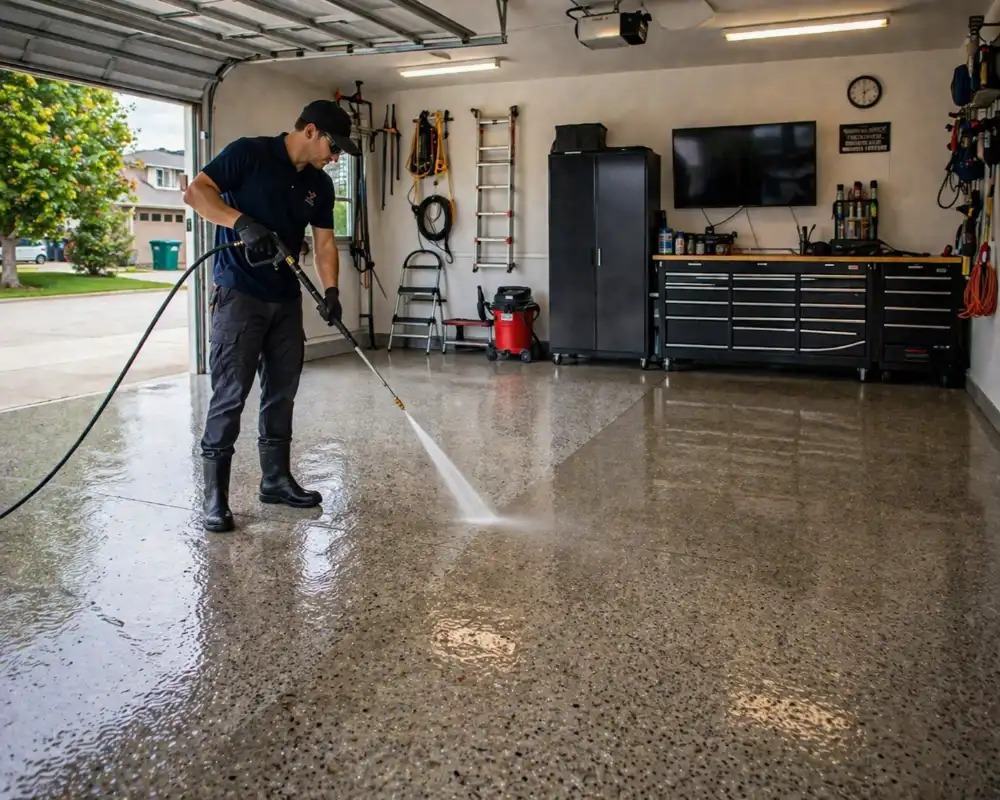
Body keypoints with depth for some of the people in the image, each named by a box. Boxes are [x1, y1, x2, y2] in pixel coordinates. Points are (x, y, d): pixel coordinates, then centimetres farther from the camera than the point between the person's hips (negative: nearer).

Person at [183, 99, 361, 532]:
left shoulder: (320, 184, 10)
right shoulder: (249, 153, -8)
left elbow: (324, 242, 10)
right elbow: (196, 191, -12)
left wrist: (330, 290, -5)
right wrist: (242, 221, -26)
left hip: (287, 299, 7)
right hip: (239, 294, -7)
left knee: (282, 392, 10)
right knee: (230, 394, -8)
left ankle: (276, 479, 22)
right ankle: (214, 494, 0)